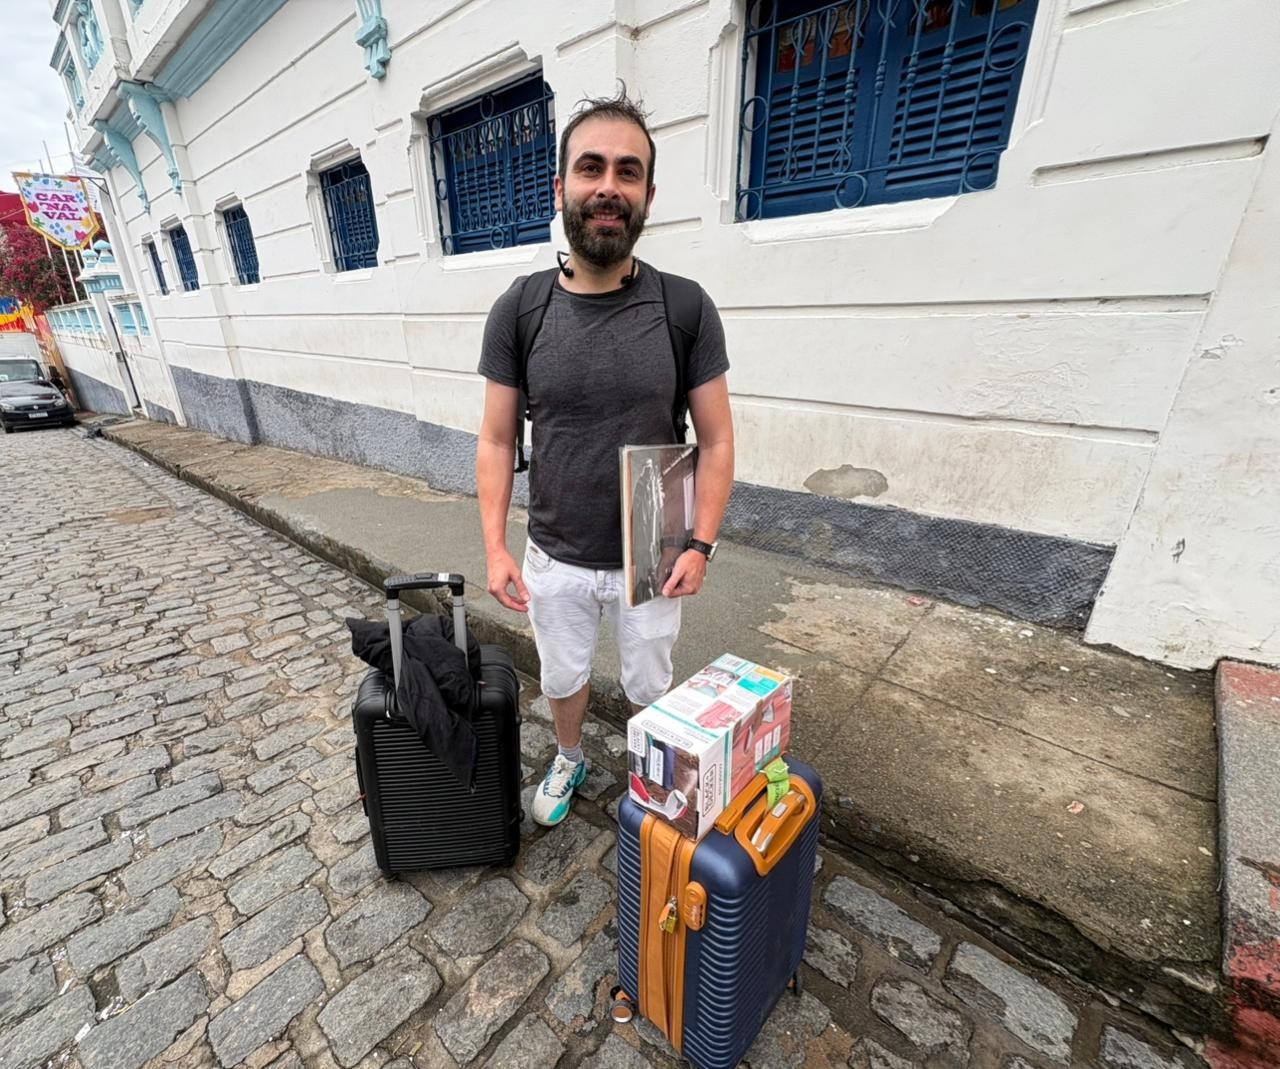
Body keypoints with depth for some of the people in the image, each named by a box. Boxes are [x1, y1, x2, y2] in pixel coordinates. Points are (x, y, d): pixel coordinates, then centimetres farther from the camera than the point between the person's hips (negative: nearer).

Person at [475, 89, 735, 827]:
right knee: (564, 679, 24)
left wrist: (700, 545, -13)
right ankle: (570, 761, 57)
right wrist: (495, 546, -8)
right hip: (554, 560, 1)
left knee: (651, 689, 22)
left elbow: (716, 441, -5)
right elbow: (497, 441, -2)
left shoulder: (686, 309, -9)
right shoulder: (519, 308, -6)